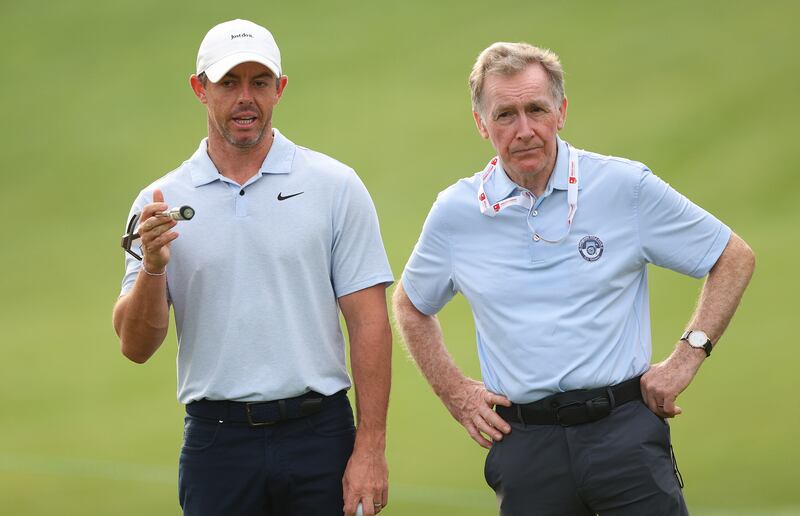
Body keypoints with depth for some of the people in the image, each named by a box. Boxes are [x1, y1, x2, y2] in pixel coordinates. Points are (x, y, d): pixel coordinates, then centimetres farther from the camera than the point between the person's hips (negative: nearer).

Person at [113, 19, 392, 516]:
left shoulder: (335, 186, 2)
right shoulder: (159, 203, 6)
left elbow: (369, 323, -1)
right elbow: (136, 345, 2)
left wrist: (371, 449, -8)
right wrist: (153, 268, -17)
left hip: (318, 437, -1)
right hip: (216, 438, 1)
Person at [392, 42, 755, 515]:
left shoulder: (625, 187, -1)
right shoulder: (454, 213, 4)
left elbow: (734, 259, 7)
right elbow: (411, 306, 23)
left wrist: (688, 356, -2)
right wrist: (453, 391, 11)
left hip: (624, 427, -2)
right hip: (523, 438, 2)